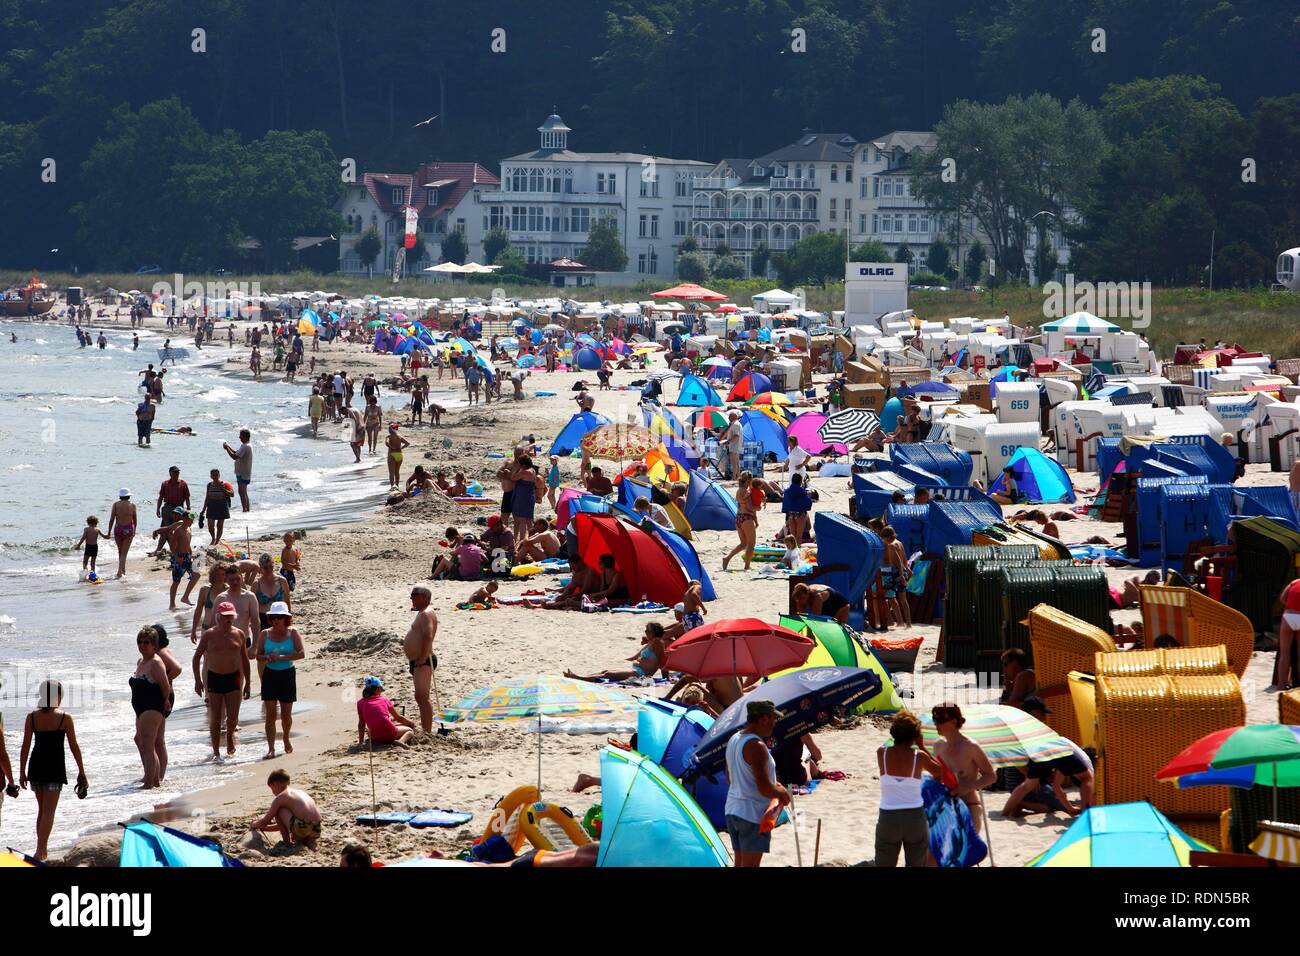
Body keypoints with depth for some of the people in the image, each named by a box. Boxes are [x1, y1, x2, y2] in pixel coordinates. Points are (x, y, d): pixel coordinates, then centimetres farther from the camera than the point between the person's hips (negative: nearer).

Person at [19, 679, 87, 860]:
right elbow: (74, 747, -4)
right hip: (55, 768, -3)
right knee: (48, 811, -3)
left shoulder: (31, 718, -1)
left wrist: (22, 772, 6)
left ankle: (43, 849, 25)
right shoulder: (65, 719, -8)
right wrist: (81, 772, 5)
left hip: (35, 766, 3)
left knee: (42, 809, 18)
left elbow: (25, 747, -1)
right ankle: (40, 851, -15)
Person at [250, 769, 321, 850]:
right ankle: (309, 841, 10)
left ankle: (287, 841, 7)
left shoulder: (280, 798, 4)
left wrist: (255, 824, 33)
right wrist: (264, 827, 45)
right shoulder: (301, 792, 28)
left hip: (303, 829, -7)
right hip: (317, 831, 7)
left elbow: (266, 821, 11)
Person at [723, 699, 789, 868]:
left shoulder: (733, 740, 10)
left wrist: (772, 785, 20)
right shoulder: (756, 746, -21)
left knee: (740, 863, 16)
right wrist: (783, 794, -3)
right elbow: (764, 788, -24)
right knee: (750, 865, -5)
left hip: (732, 810, 9)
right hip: (753, 815, -9)